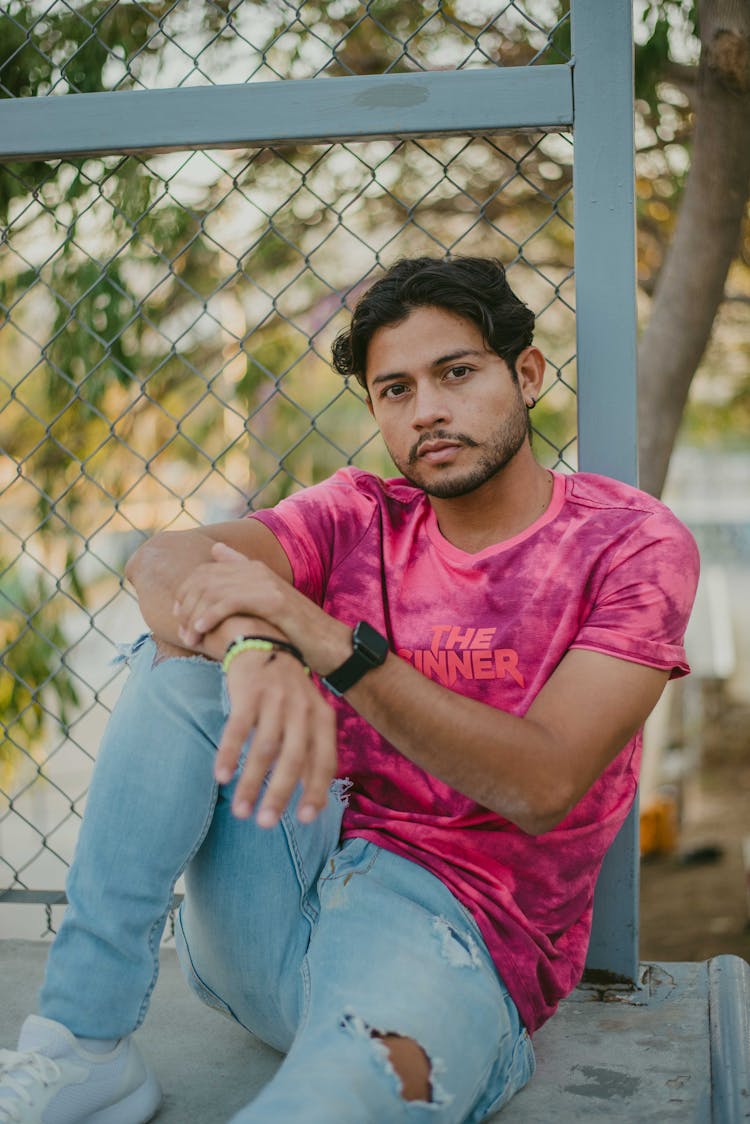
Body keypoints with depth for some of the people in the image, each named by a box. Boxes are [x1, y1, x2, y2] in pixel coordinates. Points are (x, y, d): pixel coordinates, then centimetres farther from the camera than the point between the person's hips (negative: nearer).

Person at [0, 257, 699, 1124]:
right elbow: (161, 561, -13)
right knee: (187, 649, -16)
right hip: (292, 882, 6)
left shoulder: (630, 540, -3)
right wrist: (253, 649, -38)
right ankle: (81, 1051, -14)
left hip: (454, 931, -5)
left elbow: (544, 784, -17)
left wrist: (326, 639, -26)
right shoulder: (362, 517, 6)